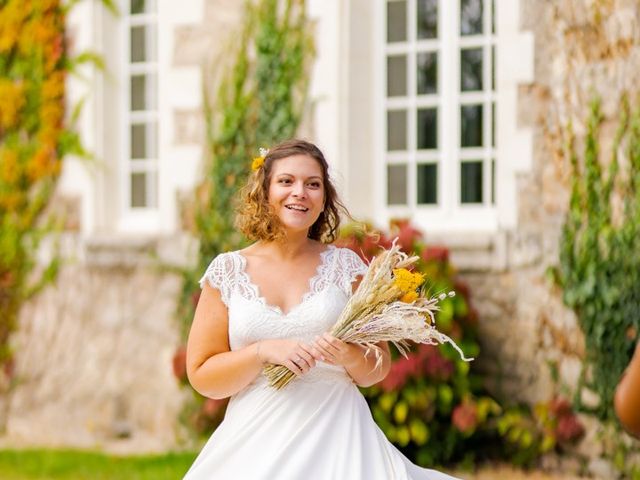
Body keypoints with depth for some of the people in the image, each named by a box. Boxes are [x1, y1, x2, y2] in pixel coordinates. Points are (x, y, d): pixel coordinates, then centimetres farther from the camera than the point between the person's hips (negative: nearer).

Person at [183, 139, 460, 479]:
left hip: (337, 437, 0)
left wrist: (351, 357, -13)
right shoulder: (226, 272, 4)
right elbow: (200, 376, 1)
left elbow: (378, 369, 9)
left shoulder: (345, 266, 5)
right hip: (255, 439, 0)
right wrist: (264, 352, -13)